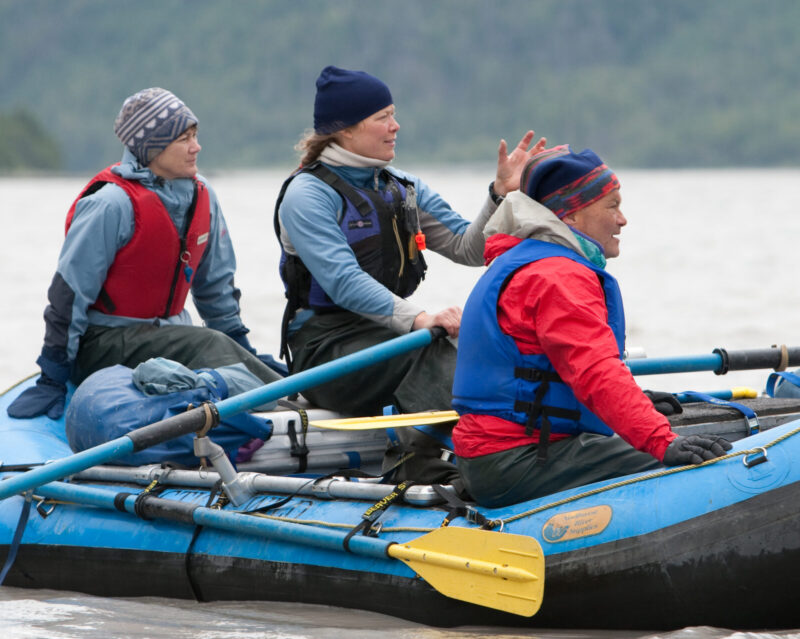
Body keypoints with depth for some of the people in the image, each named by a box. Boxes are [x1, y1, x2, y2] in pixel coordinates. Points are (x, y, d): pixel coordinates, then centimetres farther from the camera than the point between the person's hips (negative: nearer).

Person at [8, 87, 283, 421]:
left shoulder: (202, 197, 5)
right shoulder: (114, 205, -19)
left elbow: (216, 282, 18)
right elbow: (69, 292, -16)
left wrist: (243, 348, 17)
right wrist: (52, 381, -16)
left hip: (165, 330, 8)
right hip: (102, 342, -8)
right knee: (209, 347, -29)